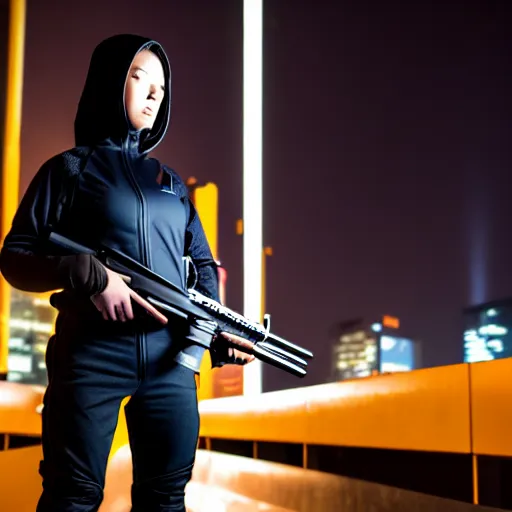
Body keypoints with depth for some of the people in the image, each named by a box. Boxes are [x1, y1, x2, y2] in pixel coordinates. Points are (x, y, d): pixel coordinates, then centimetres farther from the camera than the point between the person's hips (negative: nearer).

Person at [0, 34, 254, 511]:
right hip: (91, 353, -4)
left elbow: (203, 266, 19)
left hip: (170, 357, 5)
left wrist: (220, 331, 0)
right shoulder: (71, 169, 5)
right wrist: (91, 275, -17)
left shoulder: (172, 183, 19)